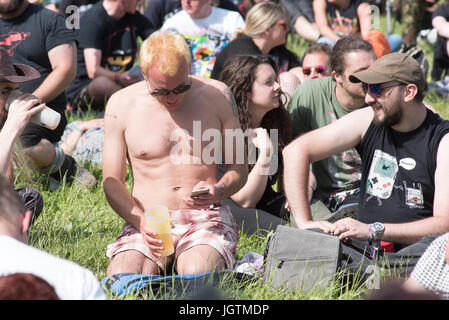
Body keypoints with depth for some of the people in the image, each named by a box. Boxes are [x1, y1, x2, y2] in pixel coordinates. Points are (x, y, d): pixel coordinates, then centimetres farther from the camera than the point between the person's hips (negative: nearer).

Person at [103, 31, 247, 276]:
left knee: (196, 274, -33)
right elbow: (111, 182, 1)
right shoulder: (121, 104, 1)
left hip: (206, 219, 0)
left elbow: (238, 168, 10)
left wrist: (219, 191, -14)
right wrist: (141, 221, -18)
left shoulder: (217, 96, 3)